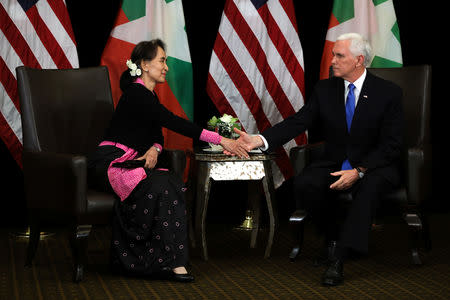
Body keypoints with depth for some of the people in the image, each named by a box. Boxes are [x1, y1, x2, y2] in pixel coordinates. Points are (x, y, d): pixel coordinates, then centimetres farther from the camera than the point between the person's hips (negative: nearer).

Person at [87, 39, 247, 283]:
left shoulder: (149, 96, 17)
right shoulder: (136, 93, -13)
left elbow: (158, 134, 17)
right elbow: (173, 122, -22)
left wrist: (154, 149, -10)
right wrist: (220, 140, -25)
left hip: (131, 162, 8)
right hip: (109, 163, -8)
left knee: (173, 184, -19)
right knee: (158, 186, -33)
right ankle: (170, 261, -29)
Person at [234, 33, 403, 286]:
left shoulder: (389, 93, -7)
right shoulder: (325, 89, 4)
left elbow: (390, 145, -10)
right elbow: (298, 122, -6)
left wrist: (358, 171, -24)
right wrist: (259, 140, -22)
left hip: (374, 166, -3)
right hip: (334, 164, 4)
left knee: (370, 187, -39)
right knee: (304, 184, -27)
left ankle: (338, 259, -37)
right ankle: (334, 238, -5)